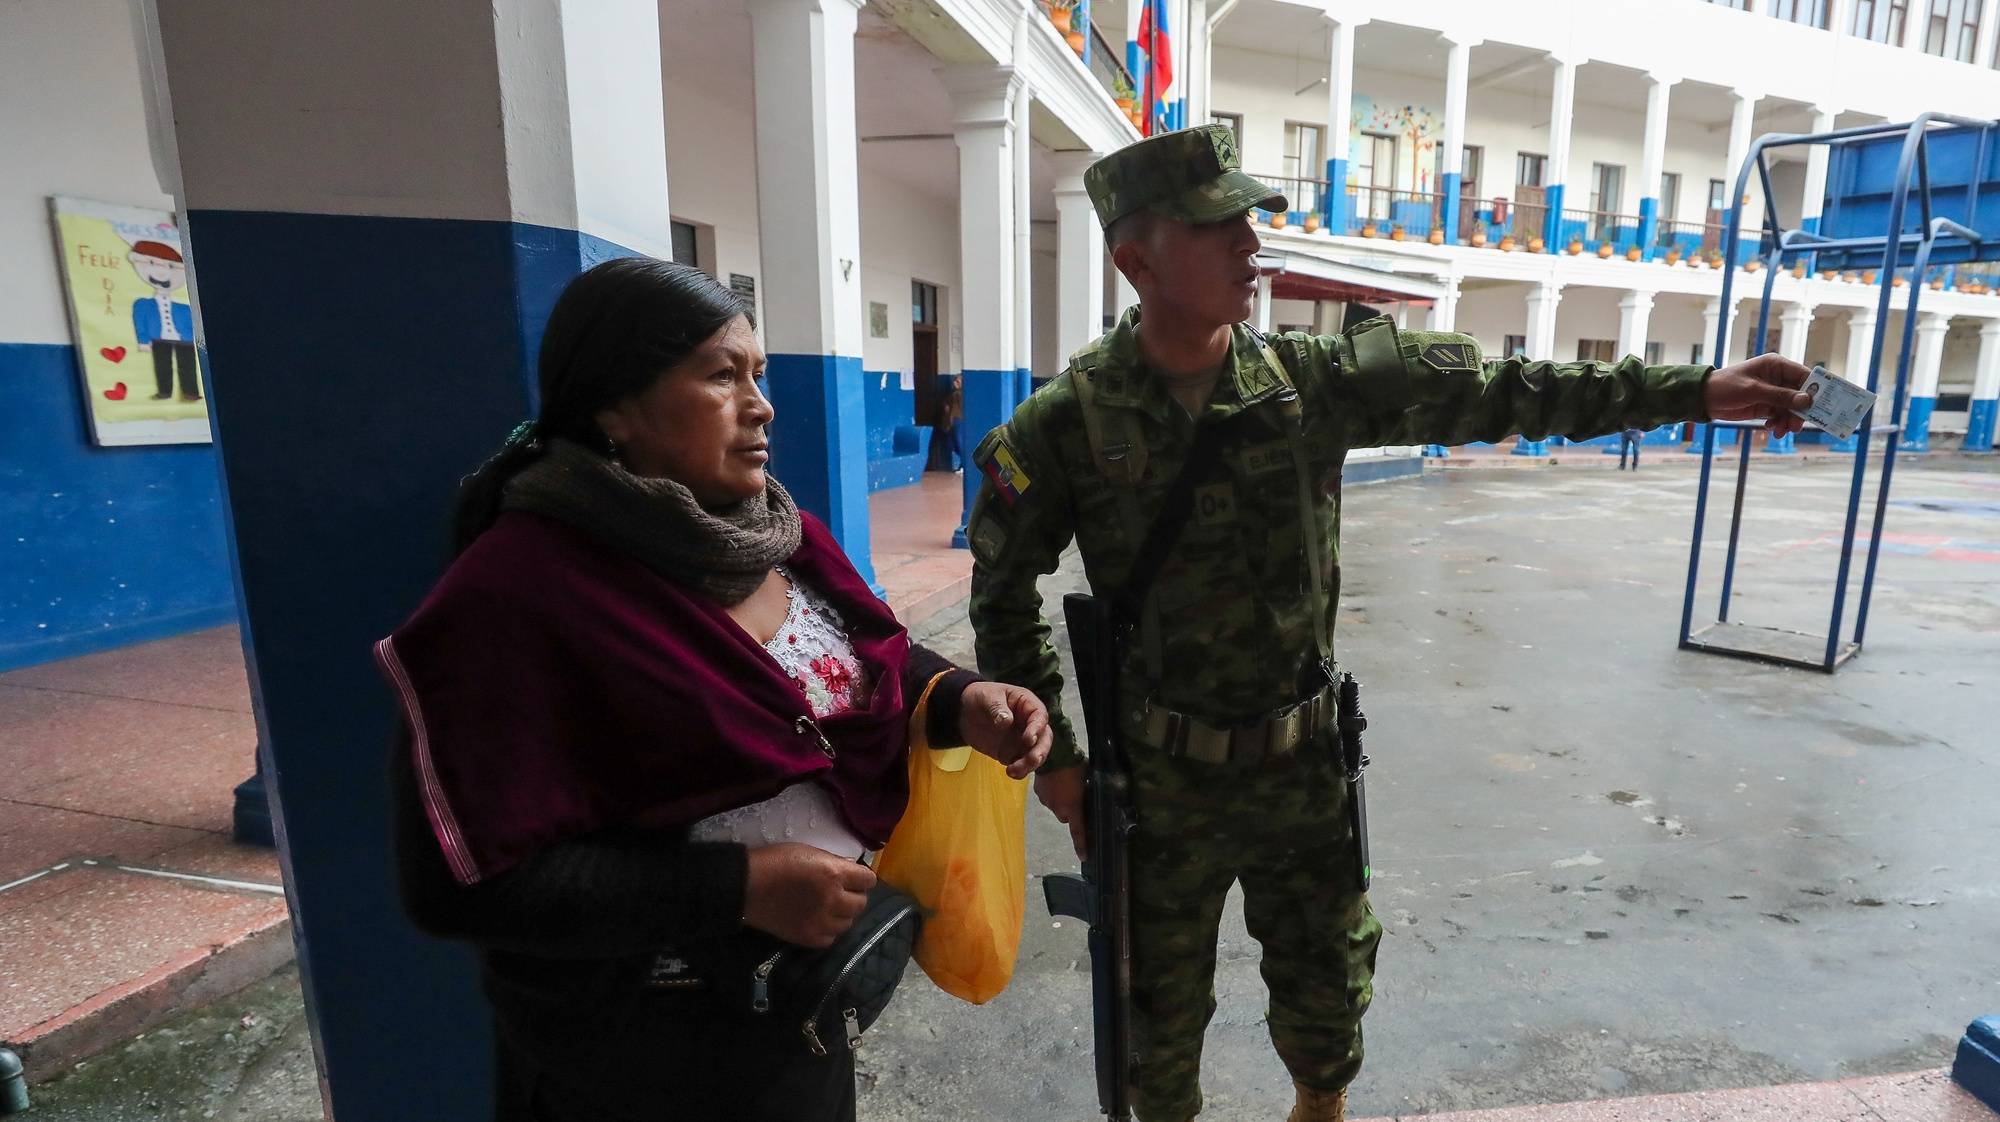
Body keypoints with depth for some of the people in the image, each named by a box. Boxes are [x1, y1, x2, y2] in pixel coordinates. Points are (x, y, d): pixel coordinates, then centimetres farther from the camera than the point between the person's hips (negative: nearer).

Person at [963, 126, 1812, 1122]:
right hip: (1162, 780, -2)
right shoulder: (1071, 422, -15)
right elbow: (1003, 589, -5)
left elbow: (1496, 394, 0)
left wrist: (1698, 390, -3)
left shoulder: (1313, 383, -7)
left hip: (1302, 764, 3)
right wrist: (1049, 752, -5)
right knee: (1163, 1009, 17)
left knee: (1327, 990, 23)